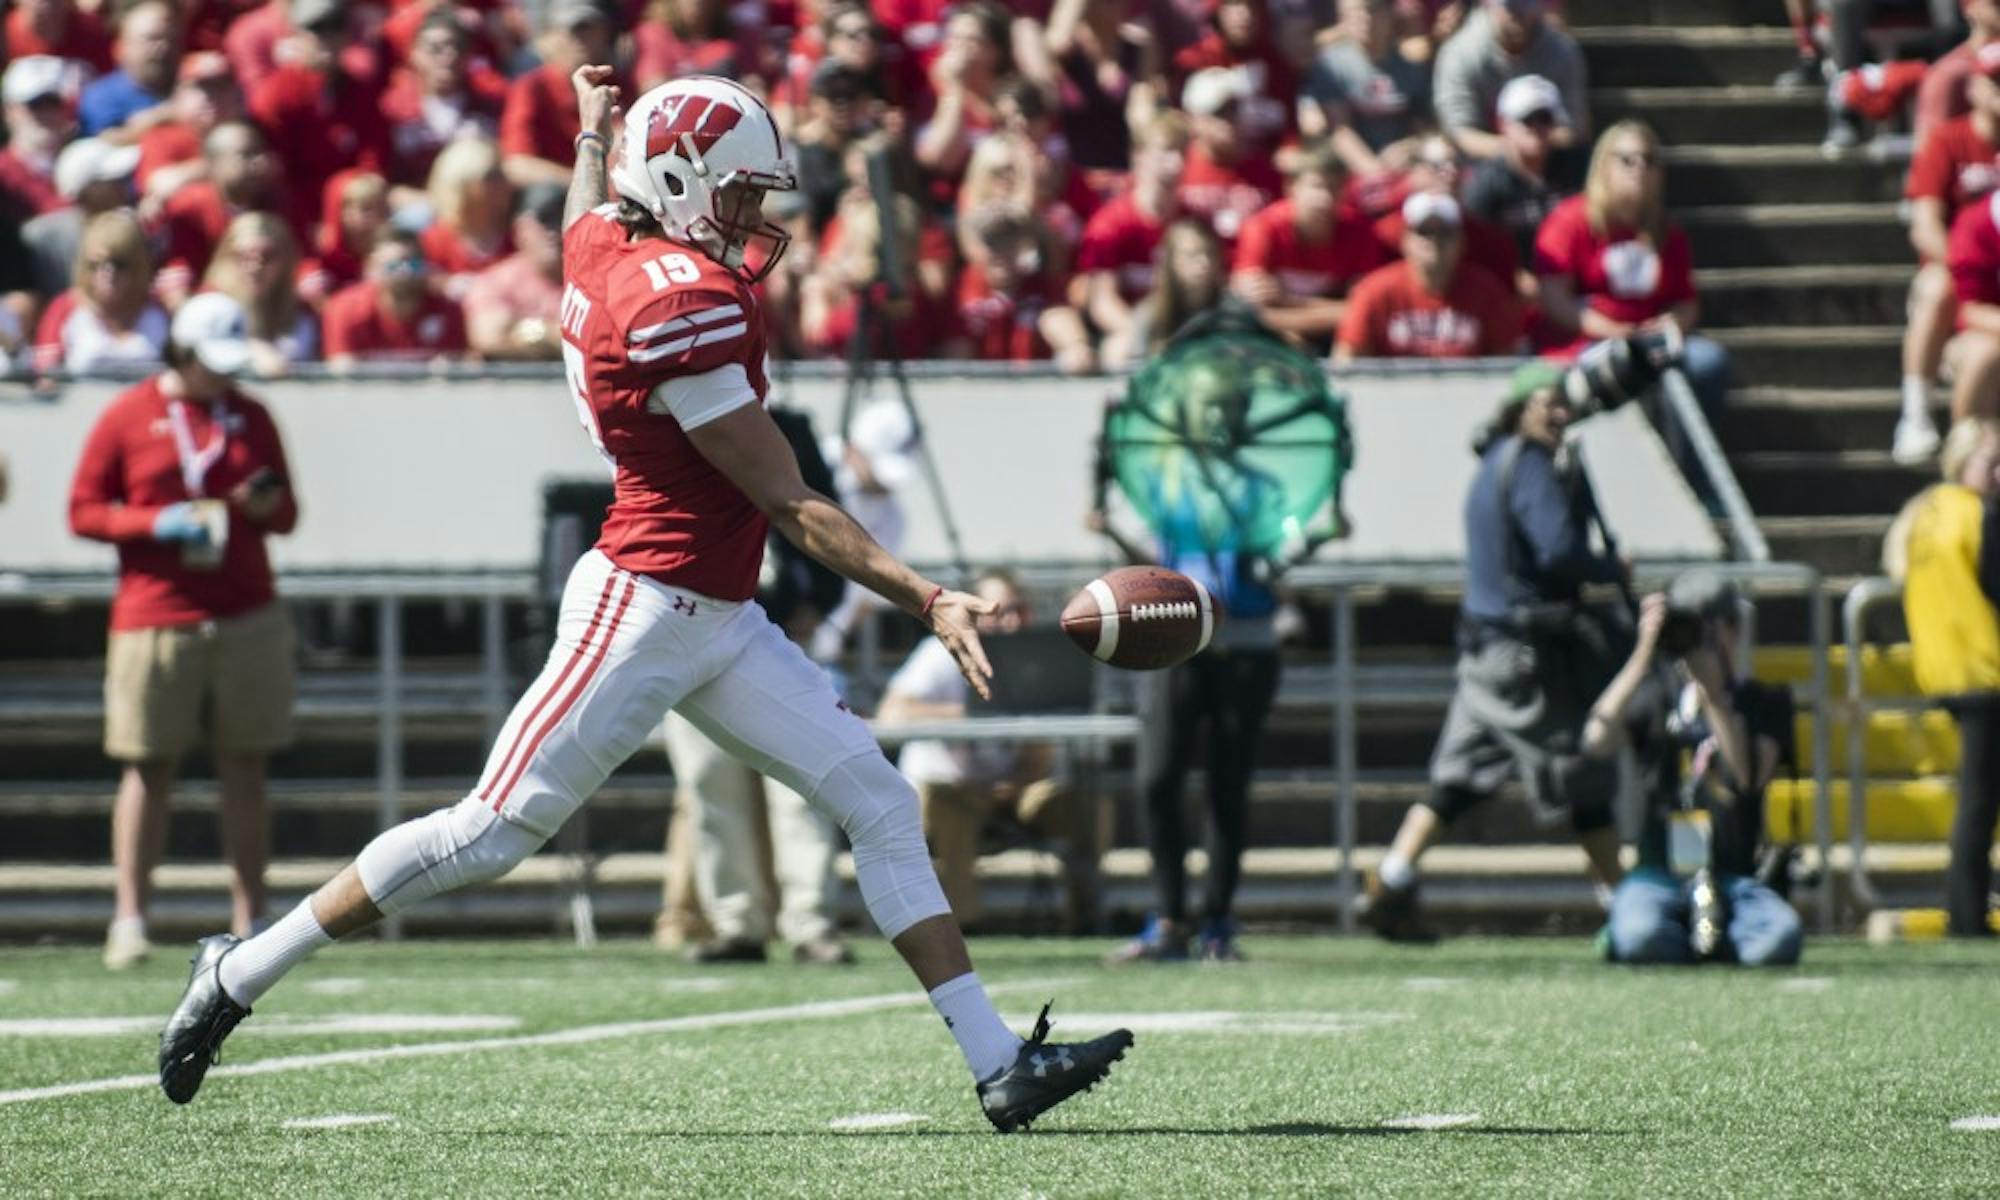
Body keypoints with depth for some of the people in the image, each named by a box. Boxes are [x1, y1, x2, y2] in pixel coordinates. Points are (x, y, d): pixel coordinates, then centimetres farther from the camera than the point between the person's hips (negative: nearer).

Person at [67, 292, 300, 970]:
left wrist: (265, 504, -7)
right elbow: (84, 512, 1)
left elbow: (286, 514, 17)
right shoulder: (127, 418, 2)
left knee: (244, 773, 3)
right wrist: (158, 524, -14)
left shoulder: (251, 418, 12)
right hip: (154, 620, -3)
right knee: (148, 770, -2)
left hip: (248, 618, 3)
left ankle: (250, 924, 5)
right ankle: (129, 920, 1)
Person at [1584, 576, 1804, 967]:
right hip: (1659, 874, -1)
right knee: (1641, 936, -38)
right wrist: (1643, 656, -14)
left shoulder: (1764, 703, 10)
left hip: (1733, 878, 1)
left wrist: (1713, 692, -15)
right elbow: (1596, 742, -10)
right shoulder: (1656, 699, 11)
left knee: (1782, 938, -33)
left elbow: (1751, 776, -9)